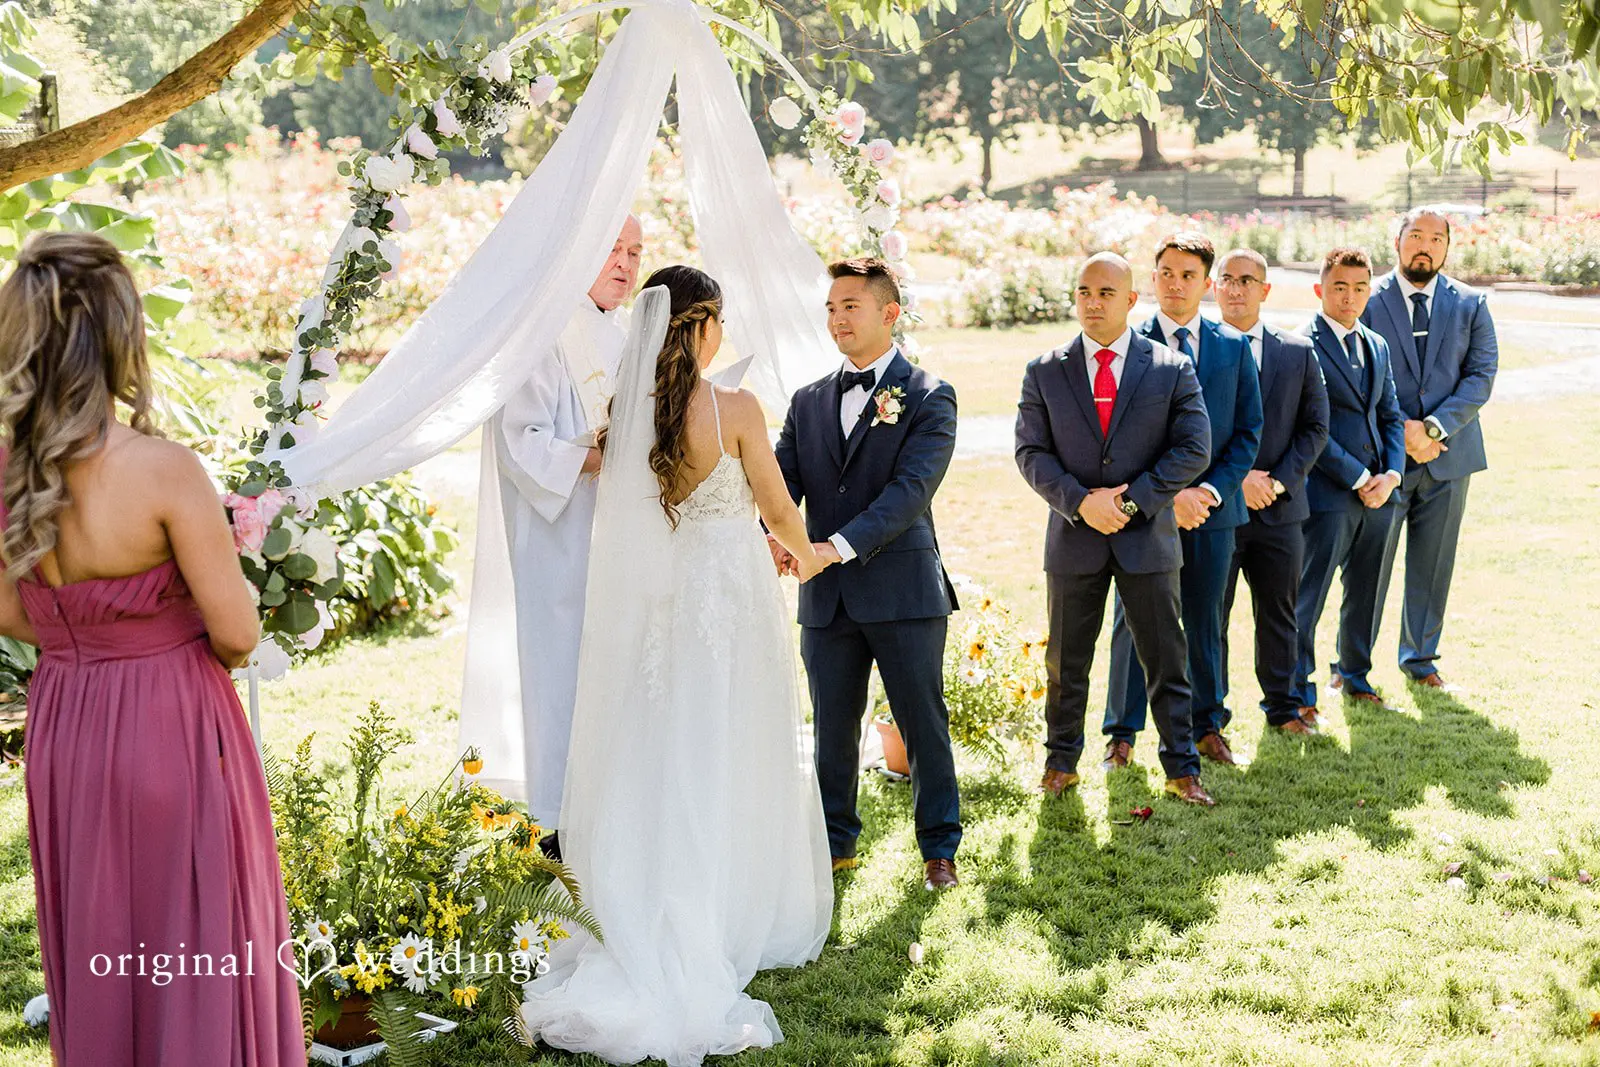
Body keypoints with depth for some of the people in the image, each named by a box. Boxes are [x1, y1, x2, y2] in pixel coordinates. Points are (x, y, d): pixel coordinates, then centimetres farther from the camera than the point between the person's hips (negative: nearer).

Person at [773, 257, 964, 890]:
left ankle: (939, 846, 17)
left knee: (924, 724, 4)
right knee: (832, 725, 11)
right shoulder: (808, 402, 13)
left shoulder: (929, 398, -4)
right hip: (827, 595, 4)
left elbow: (911, 488, -16)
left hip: (904, 589, -4)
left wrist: (842, 544, -27)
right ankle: (836, 842, 25)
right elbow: (783, 480, 3)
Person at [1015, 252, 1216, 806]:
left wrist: (1133, 500, -13)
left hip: (1147, 536, -1)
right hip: (1073, 537, 1)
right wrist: (1080, 501, -15)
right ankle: (1061, 761, 26)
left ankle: (1181, 768, 16)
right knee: (1066, 661, 10)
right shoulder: (1045, 372, 3)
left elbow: (1193, 449, -4)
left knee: (1166, 658, 5)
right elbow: (1030, 451, 0)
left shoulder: (1173, 368, 0)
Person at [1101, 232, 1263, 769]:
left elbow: (1248, 431, 6)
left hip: (1212, 505, 2)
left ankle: (1208, 725, 23)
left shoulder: (1233, 347, 6)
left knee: (1205, 622, 10)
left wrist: (1212, 489, -8)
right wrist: (1168, 494, -14)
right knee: (1134, 622, 3)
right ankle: (1123, 731, 14)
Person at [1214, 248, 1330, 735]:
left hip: (1279, 509, 2)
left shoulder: (1298, 352, 6)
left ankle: (1281, 706, 26)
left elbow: (1315, 427, 6)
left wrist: (1279, 481, -7)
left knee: (1278, 615, 12)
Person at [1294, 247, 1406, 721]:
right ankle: (1298, 689, 6)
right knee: (1307, 597, -3)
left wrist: (1391, 474, -1)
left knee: (1365, 593, 15)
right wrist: (1358, 479, -14)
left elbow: (1391, 416, 16)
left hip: (1378, 490, 7)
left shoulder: (1376, 346, 15)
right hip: (1328, 491, -7)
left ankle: (1354, 674, 31)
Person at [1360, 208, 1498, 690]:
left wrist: (1433, 428, -14)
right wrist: (1401, 430, -14)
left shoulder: (1471, 305, 6)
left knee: (1433, 565, 10)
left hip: (1448, 454, 2)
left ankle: (1420, 657, 24)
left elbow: (1482, 375, -1)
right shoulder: (1367, 301, -1)